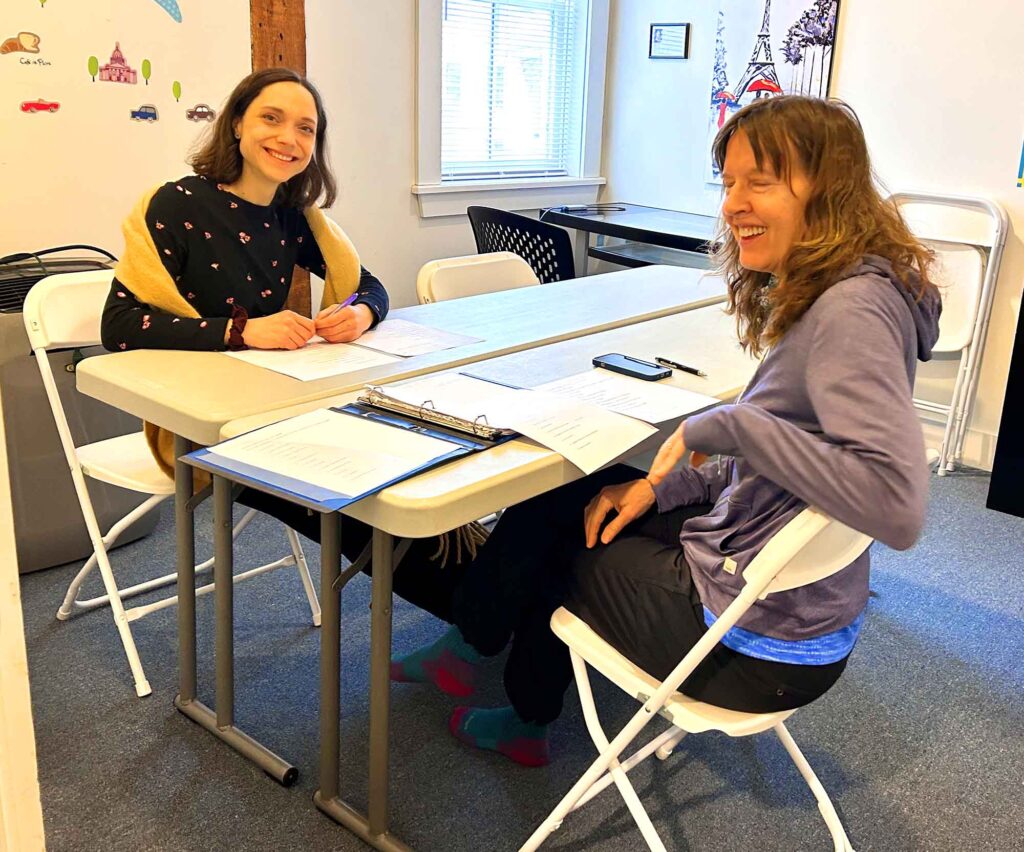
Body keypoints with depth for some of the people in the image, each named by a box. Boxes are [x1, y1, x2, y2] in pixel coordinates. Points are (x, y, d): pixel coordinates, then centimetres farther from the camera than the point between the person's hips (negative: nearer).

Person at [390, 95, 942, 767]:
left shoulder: (852, 310, -25)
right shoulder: (819, 296, 5)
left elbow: (897, 507, -36)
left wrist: (729, 425, -29)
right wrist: (665, 484, 1)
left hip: (757, 646, -9)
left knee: (550, 541, 11)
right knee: (564, 494, 16)